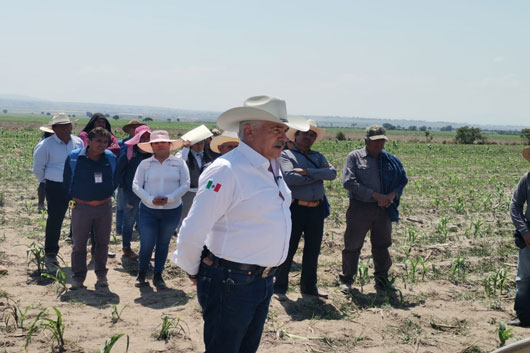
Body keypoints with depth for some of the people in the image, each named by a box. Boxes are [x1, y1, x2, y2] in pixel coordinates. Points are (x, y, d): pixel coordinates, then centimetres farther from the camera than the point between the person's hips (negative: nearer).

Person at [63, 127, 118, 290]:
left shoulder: (111, 159, 1)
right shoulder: (74, 158, -7)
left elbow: (115, 180, 16)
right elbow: (67, 181, 5)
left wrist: (107, 195, 12)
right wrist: (74, 197, 8)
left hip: (104, 207, 2)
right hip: (81, 207, -2)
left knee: (103, 242, 10)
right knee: (78, 243, 3)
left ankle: (101, 275, 23)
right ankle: (78, 277, 13)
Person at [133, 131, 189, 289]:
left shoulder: (179, 163, 2)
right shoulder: (145, 164, 2)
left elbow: (185, 184, -3)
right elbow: (136, 186, -1)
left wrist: (169, 198, -16)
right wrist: (151, 199, -17)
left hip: (172, 210, 1)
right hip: (148, 210, 0)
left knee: (163, 243, 10)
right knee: (147, 244, -1)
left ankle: (158, 275, 23)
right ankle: (141, 274, 19)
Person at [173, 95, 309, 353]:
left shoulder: (271, 166, 7)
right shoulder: (226, 170, -21)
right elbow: (191, 233, -21)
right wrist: (194, 272, -6)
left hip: (264, 281, 9)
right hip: (232, 284, -8)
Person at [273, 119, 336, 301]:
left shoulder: (318, 156, 14)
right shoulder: (285, 155, 0)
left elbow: (332, 173, -4)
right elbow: (289, 177, -19)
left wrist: (307, 172, -15)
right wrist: (318, 174, -10)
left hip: (317, 210, 5)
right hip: (295, 208, -5)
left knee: (313, 250, 13)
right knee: (288, 250, 1)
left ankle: (309, 286, 27)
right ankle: (279, 287, 13)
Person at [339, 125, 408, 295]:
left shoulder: (390, 160, 10)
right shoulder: (354, 157, -2)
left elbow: (402, 180, 13)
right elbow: (349, 182, -13)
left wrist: (392, 195, -9)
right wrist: (375, 195, -18)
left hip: (383, 209, 4)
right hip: (360, 207, -4)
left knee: (382, 246, 12)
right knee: (352, 245, 4)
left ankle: (382, 280, 25)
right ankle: (346, 279, 18)